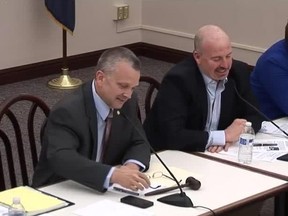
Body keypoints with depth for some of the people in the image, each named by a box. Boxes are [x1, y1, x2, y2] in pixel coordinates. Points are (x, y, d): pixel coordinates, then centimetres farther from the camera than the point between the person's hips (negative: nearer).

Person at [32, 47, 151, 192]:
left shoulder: (127, 103, -2)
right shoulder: (67, 111, -21)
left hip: (100, 191, 5)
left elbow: (139, 143, 5)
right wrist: (114, 175, -46)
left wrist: (132, 165, -18)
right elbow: (61, 159, -35)